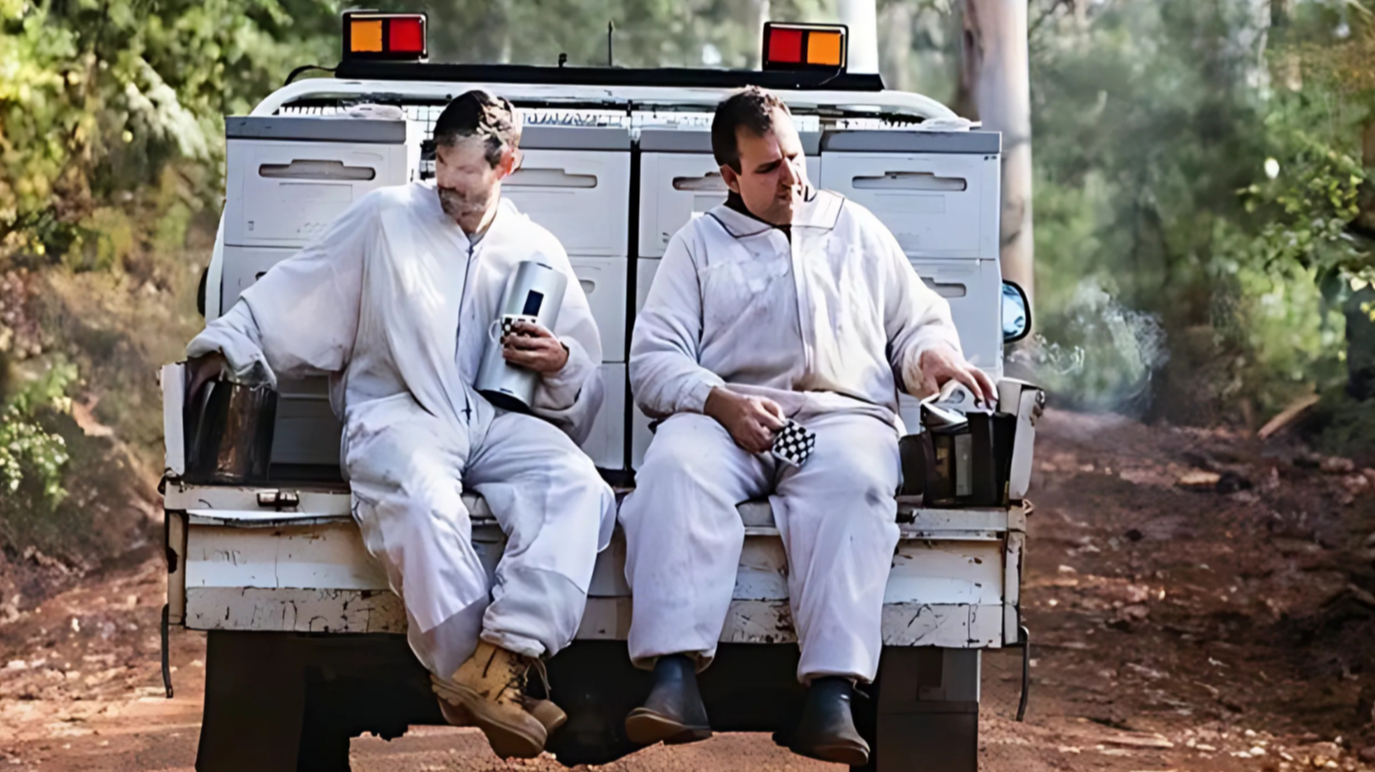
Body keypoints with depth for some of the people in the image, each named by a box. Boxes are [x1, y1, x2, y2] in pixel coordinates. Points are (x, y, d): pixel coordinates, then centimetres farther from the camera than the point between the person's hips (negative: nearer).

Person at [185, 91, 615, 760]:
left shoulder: (537, 252, 18)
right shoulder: (387, 217, 13)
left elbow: (583, 395, 21)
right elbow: (297, 293, 15)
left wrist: (560, 365, -1)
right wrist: (227, 344, 4)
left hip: (497, 418, 3)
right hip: (398, 409, -2)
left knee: (579, 488, -32)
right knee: (424, 500, -40)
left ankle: (498, 662, -43)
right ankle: (495, 679, -34)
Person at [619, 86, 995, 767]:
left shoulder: (856, 231, 27)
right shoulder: (700, 243, 21)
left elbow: (916, 323, 29)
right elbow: (652, 360, 11)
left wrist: (933, 354, 3)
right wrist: (721, 402, -9)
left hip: (841, 413, 0)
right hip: (729, 418, 0)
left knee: (854, 481, -37)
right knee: (676, 465, -36)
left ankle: (831, 696, -47)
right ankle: (675, 678, -45)